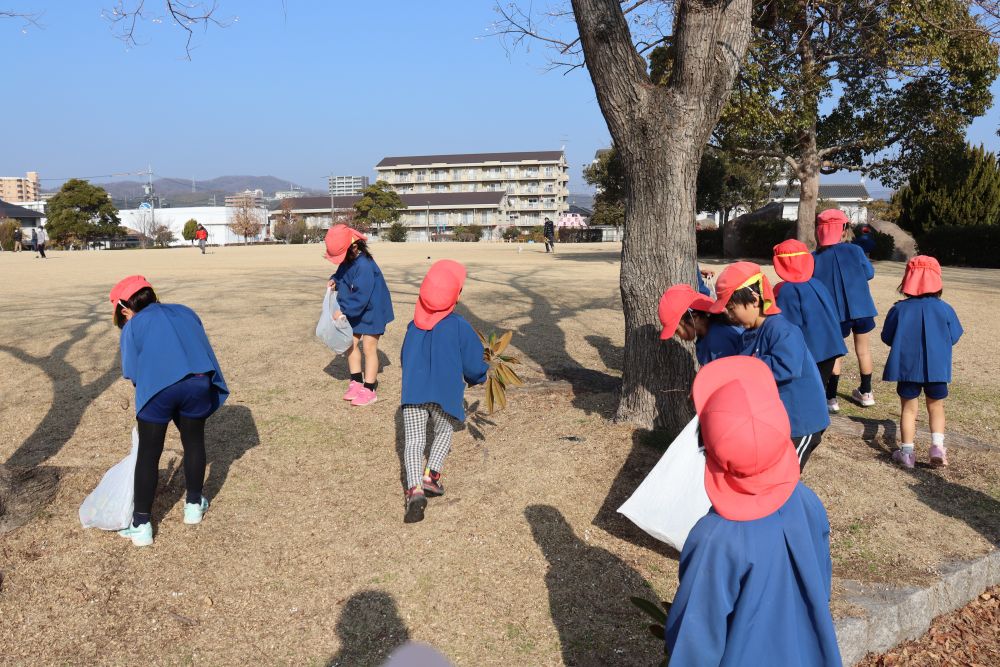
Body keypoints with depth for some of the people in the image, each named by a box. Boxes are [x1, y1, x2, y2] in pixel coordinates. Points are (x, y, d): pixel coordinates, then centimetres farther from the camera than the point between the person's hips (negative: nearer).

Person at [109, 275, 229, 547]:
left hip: (158, 389, -3)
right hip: (198, 383, 3)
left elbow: (131, 371, 13)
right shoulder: (184, 311, 25)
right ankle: (194, 505, 37)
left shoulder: (133, 326, 16)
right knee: (193, 443, 23)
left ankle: (141, 525, 14)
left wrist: (144, 397, 30)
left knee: (148, 455, 10)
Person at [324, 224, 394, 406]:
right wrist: (334, 280, -4)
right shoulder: (347, 261, -3)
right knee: (351, 344, 9)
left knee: (369, 347, -4)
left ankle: (369, 390, 2)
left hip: (371, 311, -9)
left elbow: (361, 296, -31)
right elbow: (341, 274, 18)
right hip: (353, 312, 9)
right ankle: (356, 382, 21)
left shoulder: (364, 265, -30)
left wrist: (343, 310, -25)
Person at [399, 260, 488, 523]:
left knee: (414, 442, 5)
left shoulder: (413, 326, 11)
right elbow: (473, 365, 3)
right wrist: (481, 376, 26)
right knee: (444, 433, 23)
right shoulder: (459, 326, 0)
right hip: (445, 395, -2)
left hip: (412, 392, 2)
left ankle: (414, 488, -16)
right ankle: (432, 475, 2)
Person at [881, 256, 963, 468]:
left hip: (906, 367, 0)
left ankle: (906, 451, 9)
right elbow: (954, 337, 4)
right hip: (937, 368, 0)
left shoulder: (899, 309, -8)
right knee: (936, 407, 16)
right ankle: (937, 445, 0)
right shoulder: (944, 309, -6)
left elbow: (887, 338, -1)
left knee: (908, 408, 10)